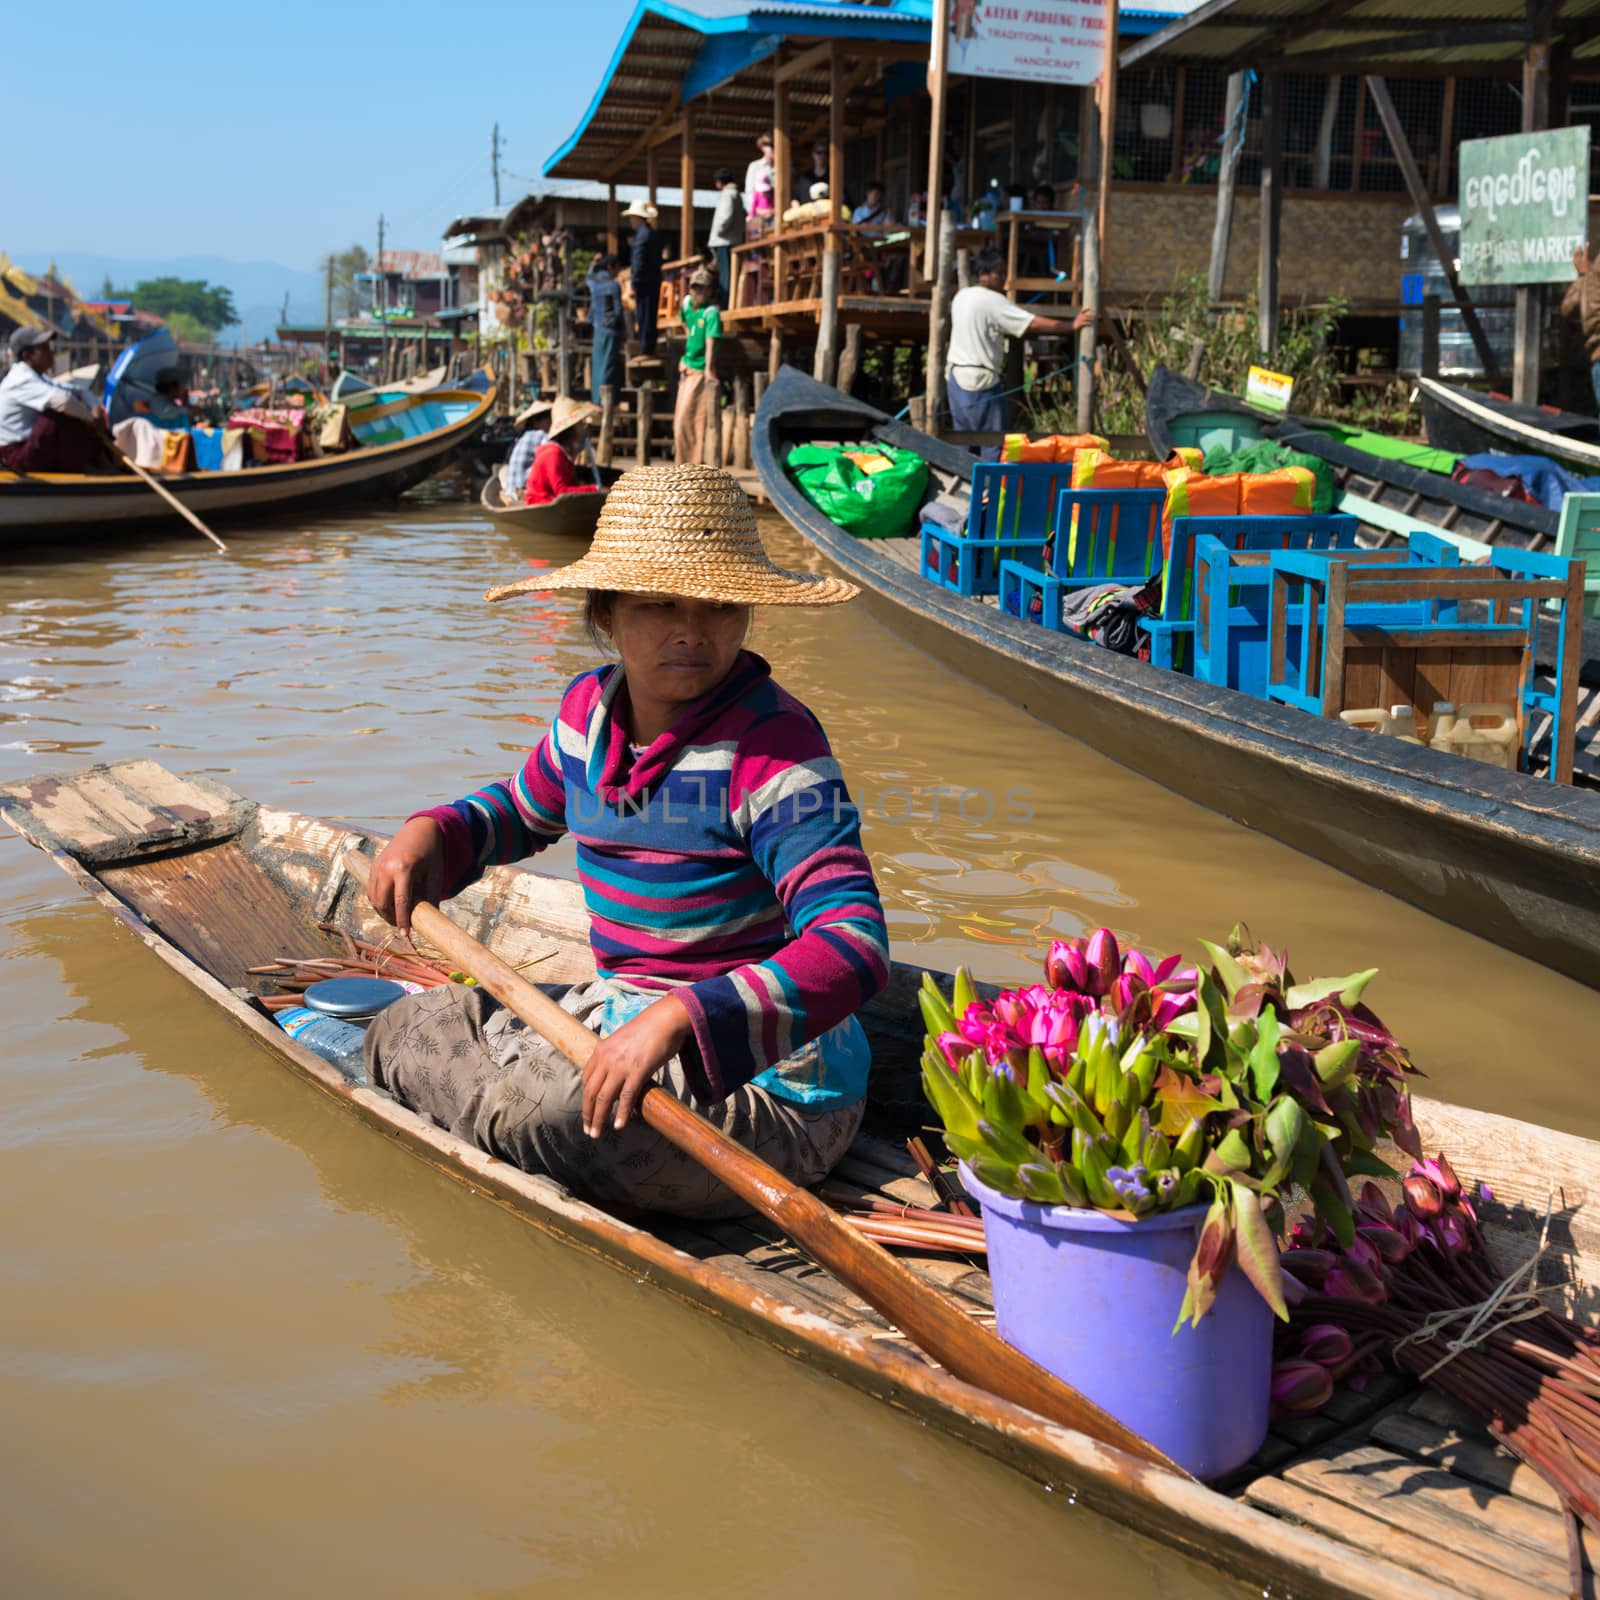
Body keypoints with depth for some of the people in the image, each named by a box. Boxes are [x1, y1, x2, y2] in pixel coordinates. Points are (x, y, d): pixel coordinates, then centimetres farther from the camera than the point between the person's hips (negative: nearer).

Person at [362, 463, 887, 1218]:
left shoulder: (771, 745, -21)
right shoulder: (590, 709, 2)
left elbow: (853, 948, -30)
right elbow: (522, 808, 25)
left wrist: (680, 1017, -40)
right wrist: (430, 833, 4)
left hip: (762, 1083, -7)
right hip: (620, 1015, 8)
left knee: (537, 1109, -29)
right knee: (404, 1029, 6)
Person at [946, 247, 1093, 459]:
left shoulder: (961, 297, 10)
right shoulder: (993, 301, -15)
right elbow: (1035, 323, -16)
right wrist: (1073, 325, -8)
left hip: (955, 376, 8)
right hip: (980, 381, -8)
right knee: (993, 441, -2)